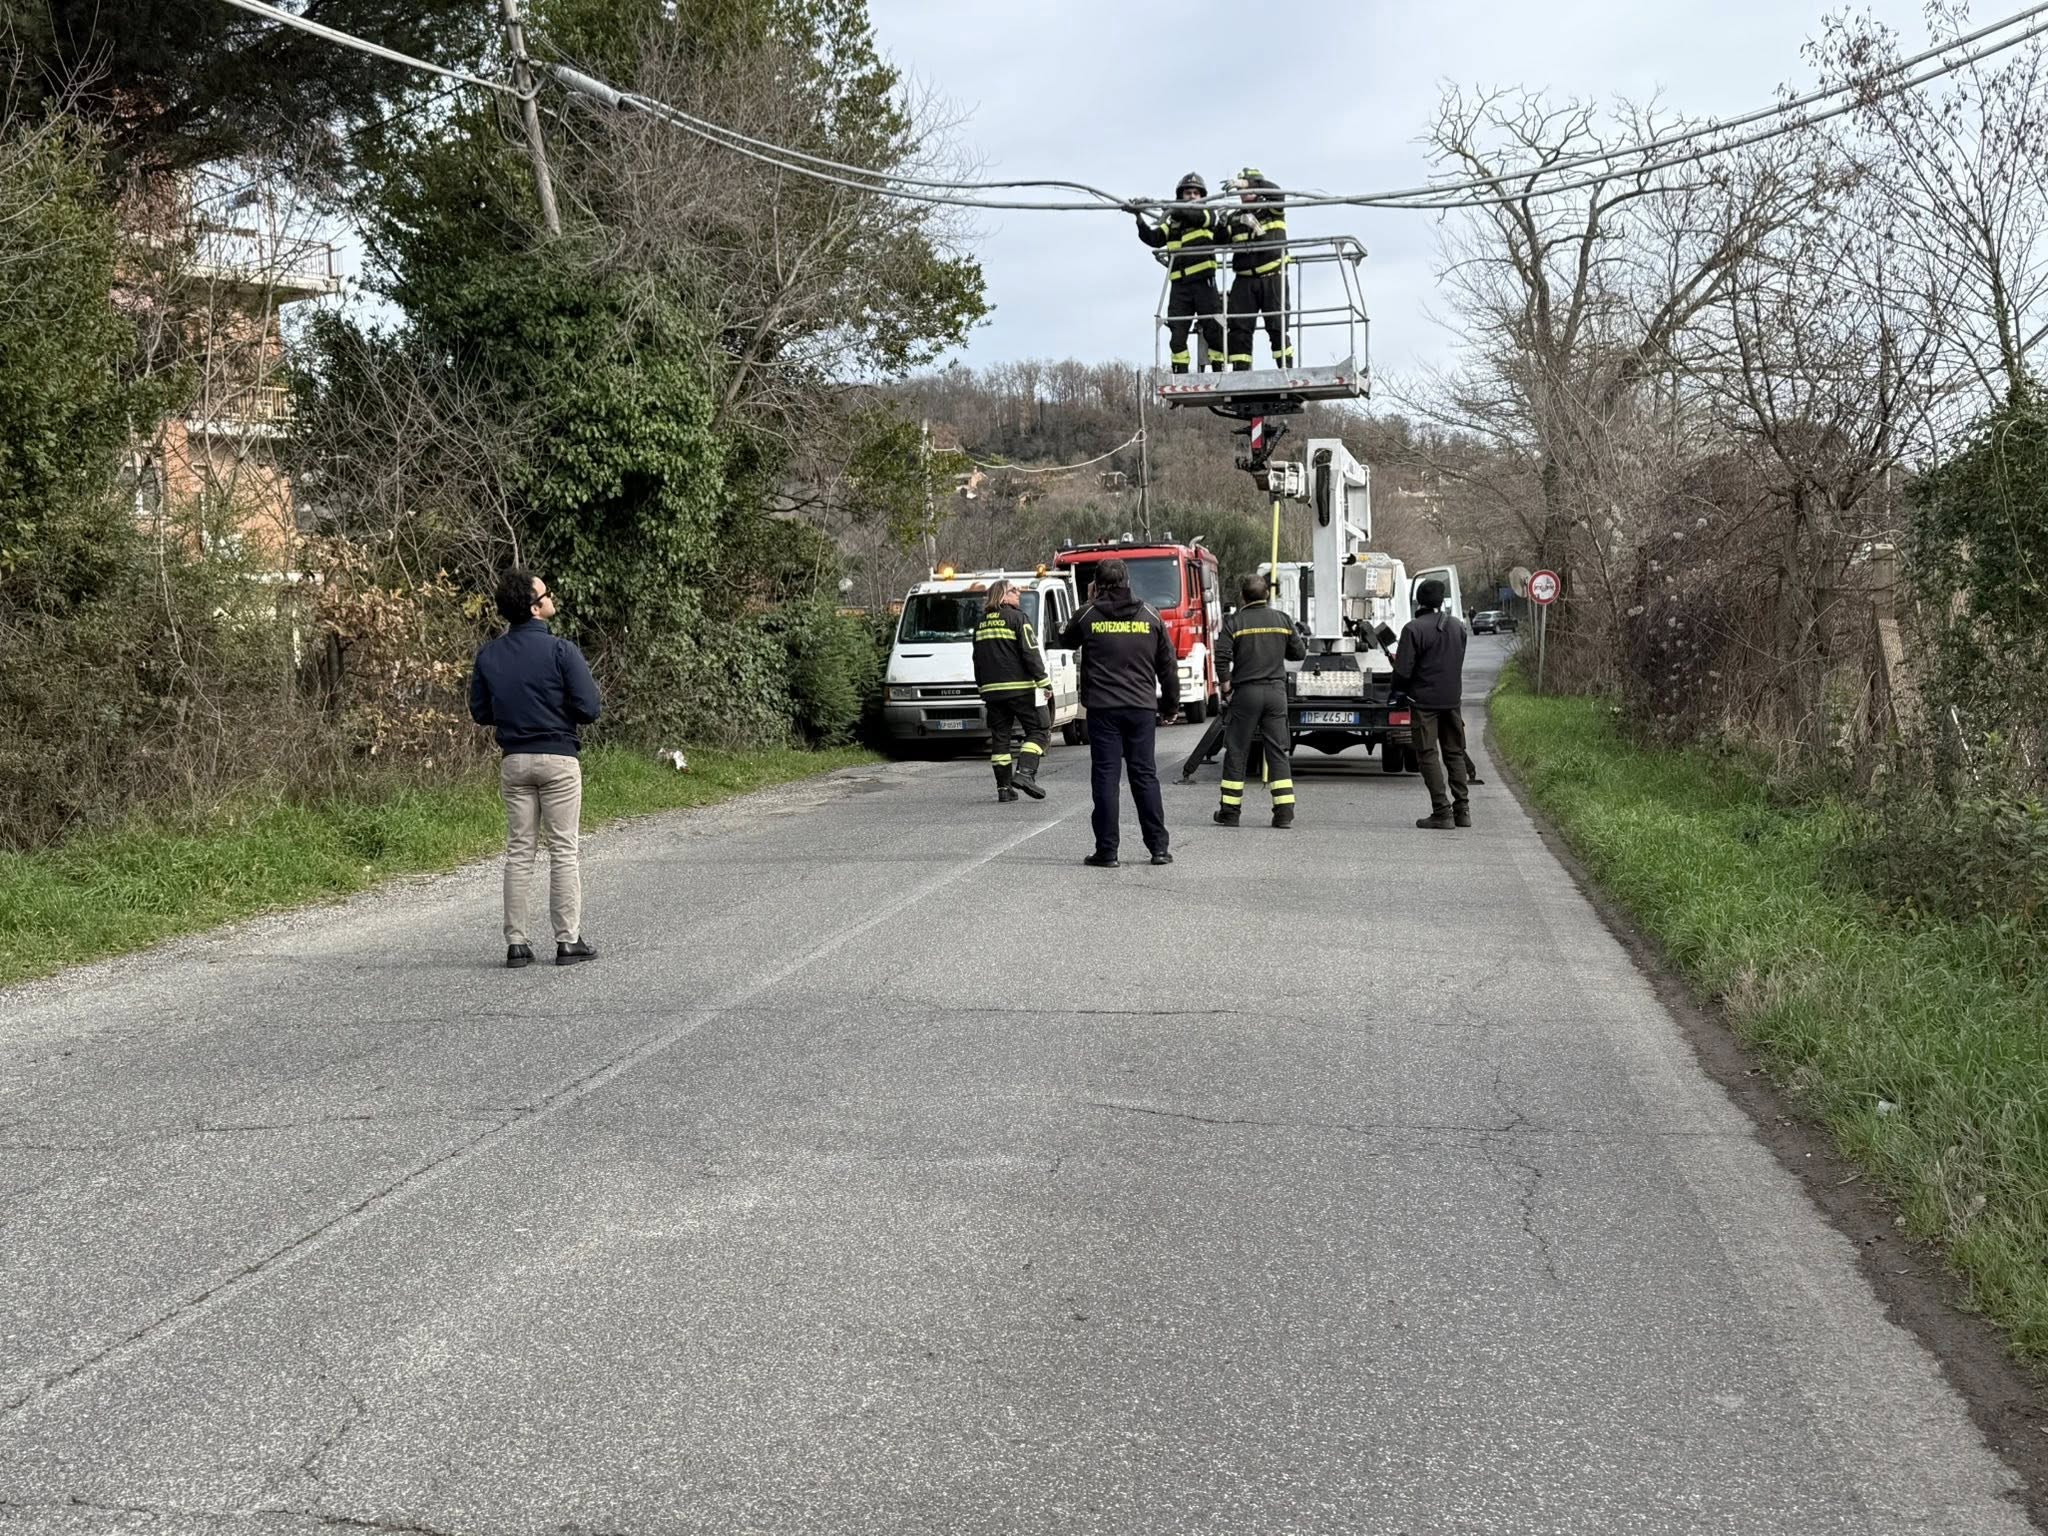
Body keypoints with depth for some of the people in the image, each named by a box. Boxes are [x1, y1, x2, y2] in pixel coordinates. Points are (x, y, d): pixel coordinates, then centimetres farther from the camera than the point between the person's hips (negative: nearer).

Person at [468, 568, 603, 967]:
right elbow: (588, 708, -14)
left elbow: (480, 712, 8)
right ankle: (568, 941, 3)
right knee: (563, 850, 1)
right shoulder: (560, 650, -12)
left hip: (514, 761, 4)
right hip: (558, 758, -4)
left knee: (518, 851, 8)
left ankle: (516, 943, 8)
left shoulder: (488, 655, 3)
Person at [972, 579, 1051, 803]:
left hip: (991, 689, 6)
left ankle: (1003, 786, 7)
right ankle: (1025, 772, -18)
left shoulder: (981, 623, 16)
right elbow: (1030, 652, -12)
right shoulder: (1017, 618, -5)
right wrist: (1043, 681, -9)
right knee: (1037, 730, 0)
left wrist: (981, 687, 27)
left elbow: (977, 658, 20)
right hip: (1018, 686, -6)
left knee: (1000, 737, 9)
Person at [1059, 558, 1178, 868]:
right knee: (1145, 776, 8)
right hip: (1142, 708, 2)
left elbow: (1066, 640, 21)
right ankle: (1158, 847, 8)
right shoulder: (1150, 618, 4)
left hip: (1102, 709, -2)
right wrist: (1170, 705, 19)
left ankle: (1107, 851, 0)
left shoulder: (1088, 617, -1)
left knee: (1106, 777, 1)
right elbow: (1167, 667, 9)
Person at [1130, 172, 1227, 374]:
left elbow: (1196, 216, -14)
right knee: (1177, 334, -1)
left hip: (1203, 282, -3)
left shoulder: (1208, 216, 8)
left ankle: (1219, 372, 5)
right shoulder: (1172, 223, 16)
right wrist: (1139, 217, -11)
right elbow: (1153, 238, 2)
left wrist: (1174, 210, -26)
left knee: (1213, 331, -3)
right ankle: (1180, 376, 3)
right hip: (1179, 284, 3)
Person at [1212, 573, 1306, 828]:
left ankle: (1230, 812, 7)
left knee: (1237, 752, 5)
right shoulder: (1281, 620, 5)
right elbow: (1299, 653, 11)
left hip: (1246, 692, -2)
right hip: (1276, 692, 2)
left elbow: (1222, 657, -12)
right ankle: (1284, 811, -1)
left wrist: (1226, 685, 0)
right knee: (1277, 751, 5)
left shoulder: (1234, 622, -4)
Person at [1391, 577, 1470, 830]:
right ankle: (1462, 810, 15)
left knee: (1428, 755, -1)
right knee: (1455, 753, 14)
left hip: (1425, 700, -6)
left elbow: (1403, 670, -14)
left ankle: (1442, 812, -6)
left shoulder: (1415, 628, -14)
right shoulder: (1458, 627, 7)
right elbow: (1458, 663, 13)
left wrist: (1399, 688, 5)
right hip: (1452, 698, 6)